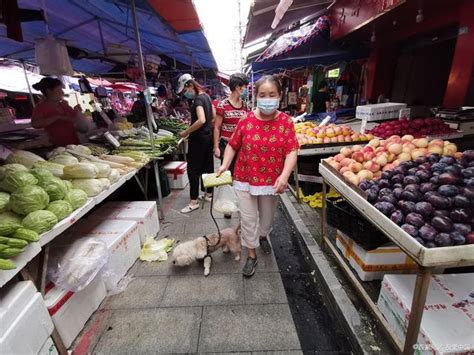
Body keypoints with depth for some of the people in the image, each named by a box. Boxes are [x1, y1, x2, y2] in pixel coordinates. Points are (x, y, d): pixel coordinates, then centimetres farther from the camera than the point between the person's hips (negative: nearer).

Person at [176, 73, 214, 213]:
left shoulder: (197, 99, -16)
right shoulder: (206, 96, 11)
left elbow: (201, 120, -29)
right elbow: (214, 116, 16)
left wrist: (186, 132, -21)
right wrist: (208, 128, 16)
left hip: (198, 138, -9)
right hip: (208, 136, 9)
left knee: (193, 169, -2)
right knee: (208, 166, 15)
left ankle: (194, 201, 3)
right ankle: (209, 193, 27)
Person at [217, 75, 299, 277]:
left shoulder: (286, 122, -8)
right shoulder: (246, 121, -7)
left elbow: (291, 151, -13)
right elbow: (233, 145, 0)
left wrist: (284, 175, -27)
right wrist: (225, 165, -15)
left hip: (272, 180, 1)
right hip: (245, 179, 0)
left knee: (267, 215, 20)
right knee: (248, 218, 6)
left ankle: (263, 236, 54)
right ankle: (251, 255, 26)